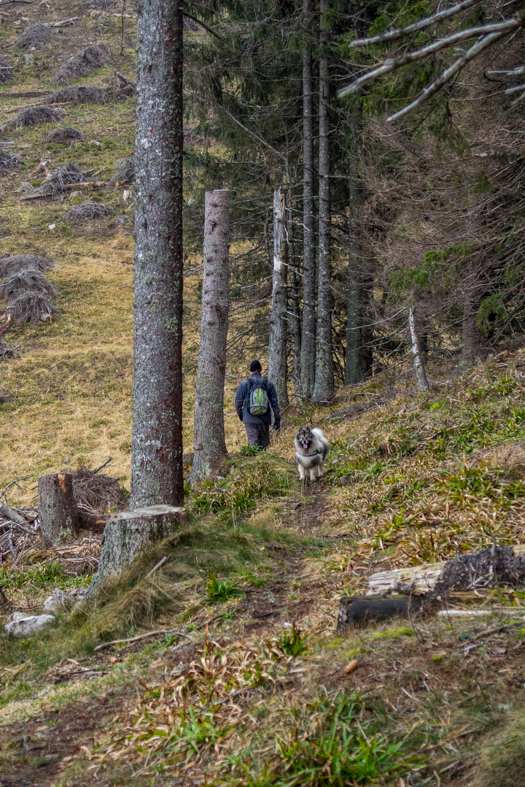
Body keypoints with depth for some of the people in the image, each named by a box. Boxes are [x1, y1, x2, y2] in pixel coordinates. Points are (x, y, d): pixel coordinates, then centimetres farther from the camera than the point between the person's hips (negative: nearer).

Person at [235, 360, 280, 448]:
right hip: (264, 419, 1)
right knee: (264, 444, 11)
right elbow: (274, 403, 2)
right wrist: (277, 419, 6)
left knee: (253, 442, 0)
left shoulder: (244, 384, -2)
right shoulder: (269, 384, 1)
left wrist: (240, 415, 21)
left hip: (249, 419, -1)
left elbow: (238, 401, 4)